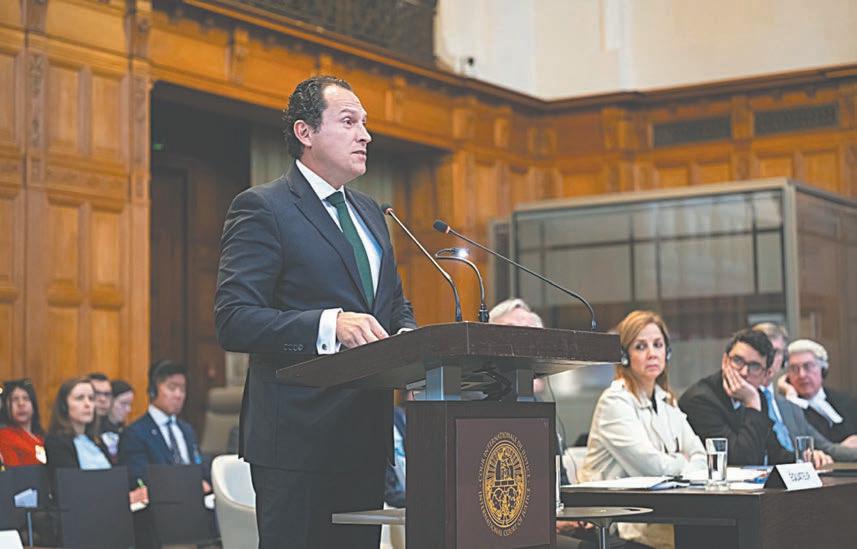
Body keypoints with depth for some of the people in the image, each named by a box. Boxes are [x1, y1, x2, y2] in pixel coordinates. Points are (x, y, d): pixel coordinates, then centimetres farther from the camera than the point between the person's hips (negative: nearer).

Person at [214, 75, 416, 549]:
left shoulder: (370, 212, 19)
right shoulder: (262, 208, -7)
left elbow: (396, 303, 26)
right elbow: (233, 320, -16)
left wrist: (408, 339, 2)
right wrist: (329, 325, -29)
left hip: (365, 434, 8)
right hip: (298, 438, -8)